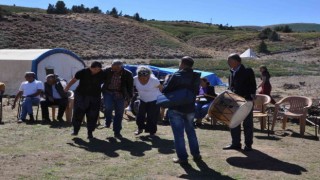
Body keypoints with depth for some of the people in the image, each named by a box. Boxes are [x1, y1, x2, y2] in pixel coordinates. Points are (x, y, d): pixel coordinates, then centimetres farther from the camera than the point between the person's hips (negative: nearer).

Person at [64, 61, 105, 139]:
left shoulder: (102, 74, -6)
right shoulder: (83, 72, -11)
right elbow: (74, 80, 0)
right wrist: (67, 87, 2)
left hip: (95, 97, 2)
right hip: (81, 95, -1)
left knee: (92, 115, 2)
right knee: (78, 113, -1)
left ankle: (90, 132, 14)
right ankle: (75, 130, 17)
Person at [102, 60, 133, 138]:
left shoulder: (127, 74, -5)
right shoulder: (107, 71, -4)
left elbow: (130, 86, 6)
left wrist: (129, 96, 3)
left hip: (120, 95, 0)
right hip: (108, 93, 0)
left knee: (119, 113, 2)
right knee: (108, 107, -24)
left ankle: (117, 132, 14)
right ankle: (108, 121, 8)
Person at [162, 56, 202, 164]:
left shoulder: (176, 76, -16)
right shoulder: (196, 77, 2)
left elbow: (165, 90, -12)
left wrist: (167, 81, 4)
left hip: (176, 109, -5)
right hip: (190, 109, 6)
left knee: (178, 134, 3)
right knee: (191, 131, 20)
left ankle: (182, 157, 5)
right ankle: (196, 154, 25)